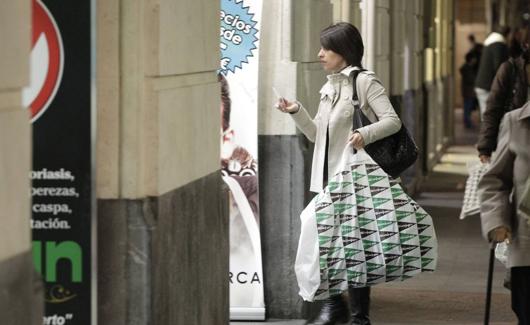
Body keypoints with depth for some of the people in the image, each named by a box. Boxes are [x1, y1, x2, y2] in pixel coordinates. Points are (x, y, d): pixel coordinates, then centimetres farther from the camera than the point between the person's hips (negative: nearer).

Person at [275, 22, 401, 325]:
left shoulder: (365, 81, -7)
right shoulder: (329, 87, 16)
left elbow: (393, 121, -14)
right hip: (328, 176, 7)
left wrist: (365, 134, -31)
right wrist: (297, 111, 5)